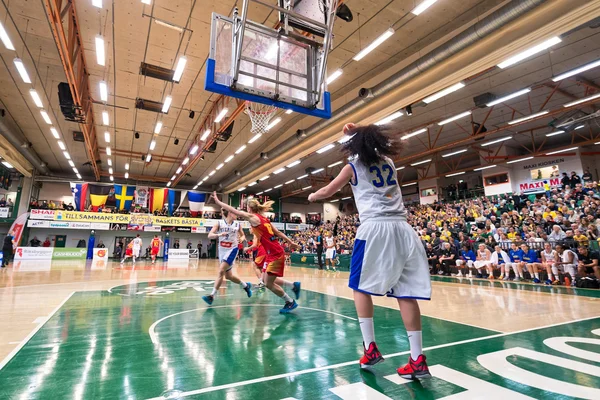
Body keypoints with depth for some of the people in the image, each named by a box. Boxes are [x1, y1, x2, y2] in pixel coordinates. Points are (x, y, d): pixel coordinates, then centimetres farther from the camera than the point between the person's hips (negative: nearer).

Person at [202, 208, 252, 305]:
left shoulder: (237, 224, -2)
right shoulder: (219, 223, -5)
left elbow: (243, 235, 13)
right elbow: (209, 235, -13)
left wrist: (242, 238, -10)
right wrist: (219, 234, -31)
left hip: (232, 250, -2)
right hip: (222, 250, 3)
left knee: (221, 271, -18)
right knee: (228, 275, 12)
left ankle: (212, 296, -10)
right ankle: (246, 285, 35)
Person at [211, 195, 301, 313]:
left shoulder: (253, 217, -12)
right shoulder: (263, 218, 11)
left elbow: (234, 211, -13)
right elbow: (278, 232, 13)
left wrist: (218, 201, -6)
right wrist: (290, 242, 17)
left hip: (275, 254, -9)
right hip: (274, 253, 9)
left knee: (268, 284, 2)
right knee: (268, 280, 16)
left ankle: (290, 302, 14)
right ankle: (294, 285, 24)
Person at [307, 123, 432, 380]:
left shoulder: (354, 167, 8)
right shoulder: (389, 163, 21)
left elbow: (328, 191, 20)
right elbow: (375, 144, 47)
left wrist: (312, 196, 39)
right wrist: (359, 132, 48)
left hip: (374, 228, -5)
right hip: (401, 228, 5)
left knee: (361, 286, 10)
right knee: (406, 292, 3)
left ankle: (370, 348, 9)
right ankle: (418, 359, 6)